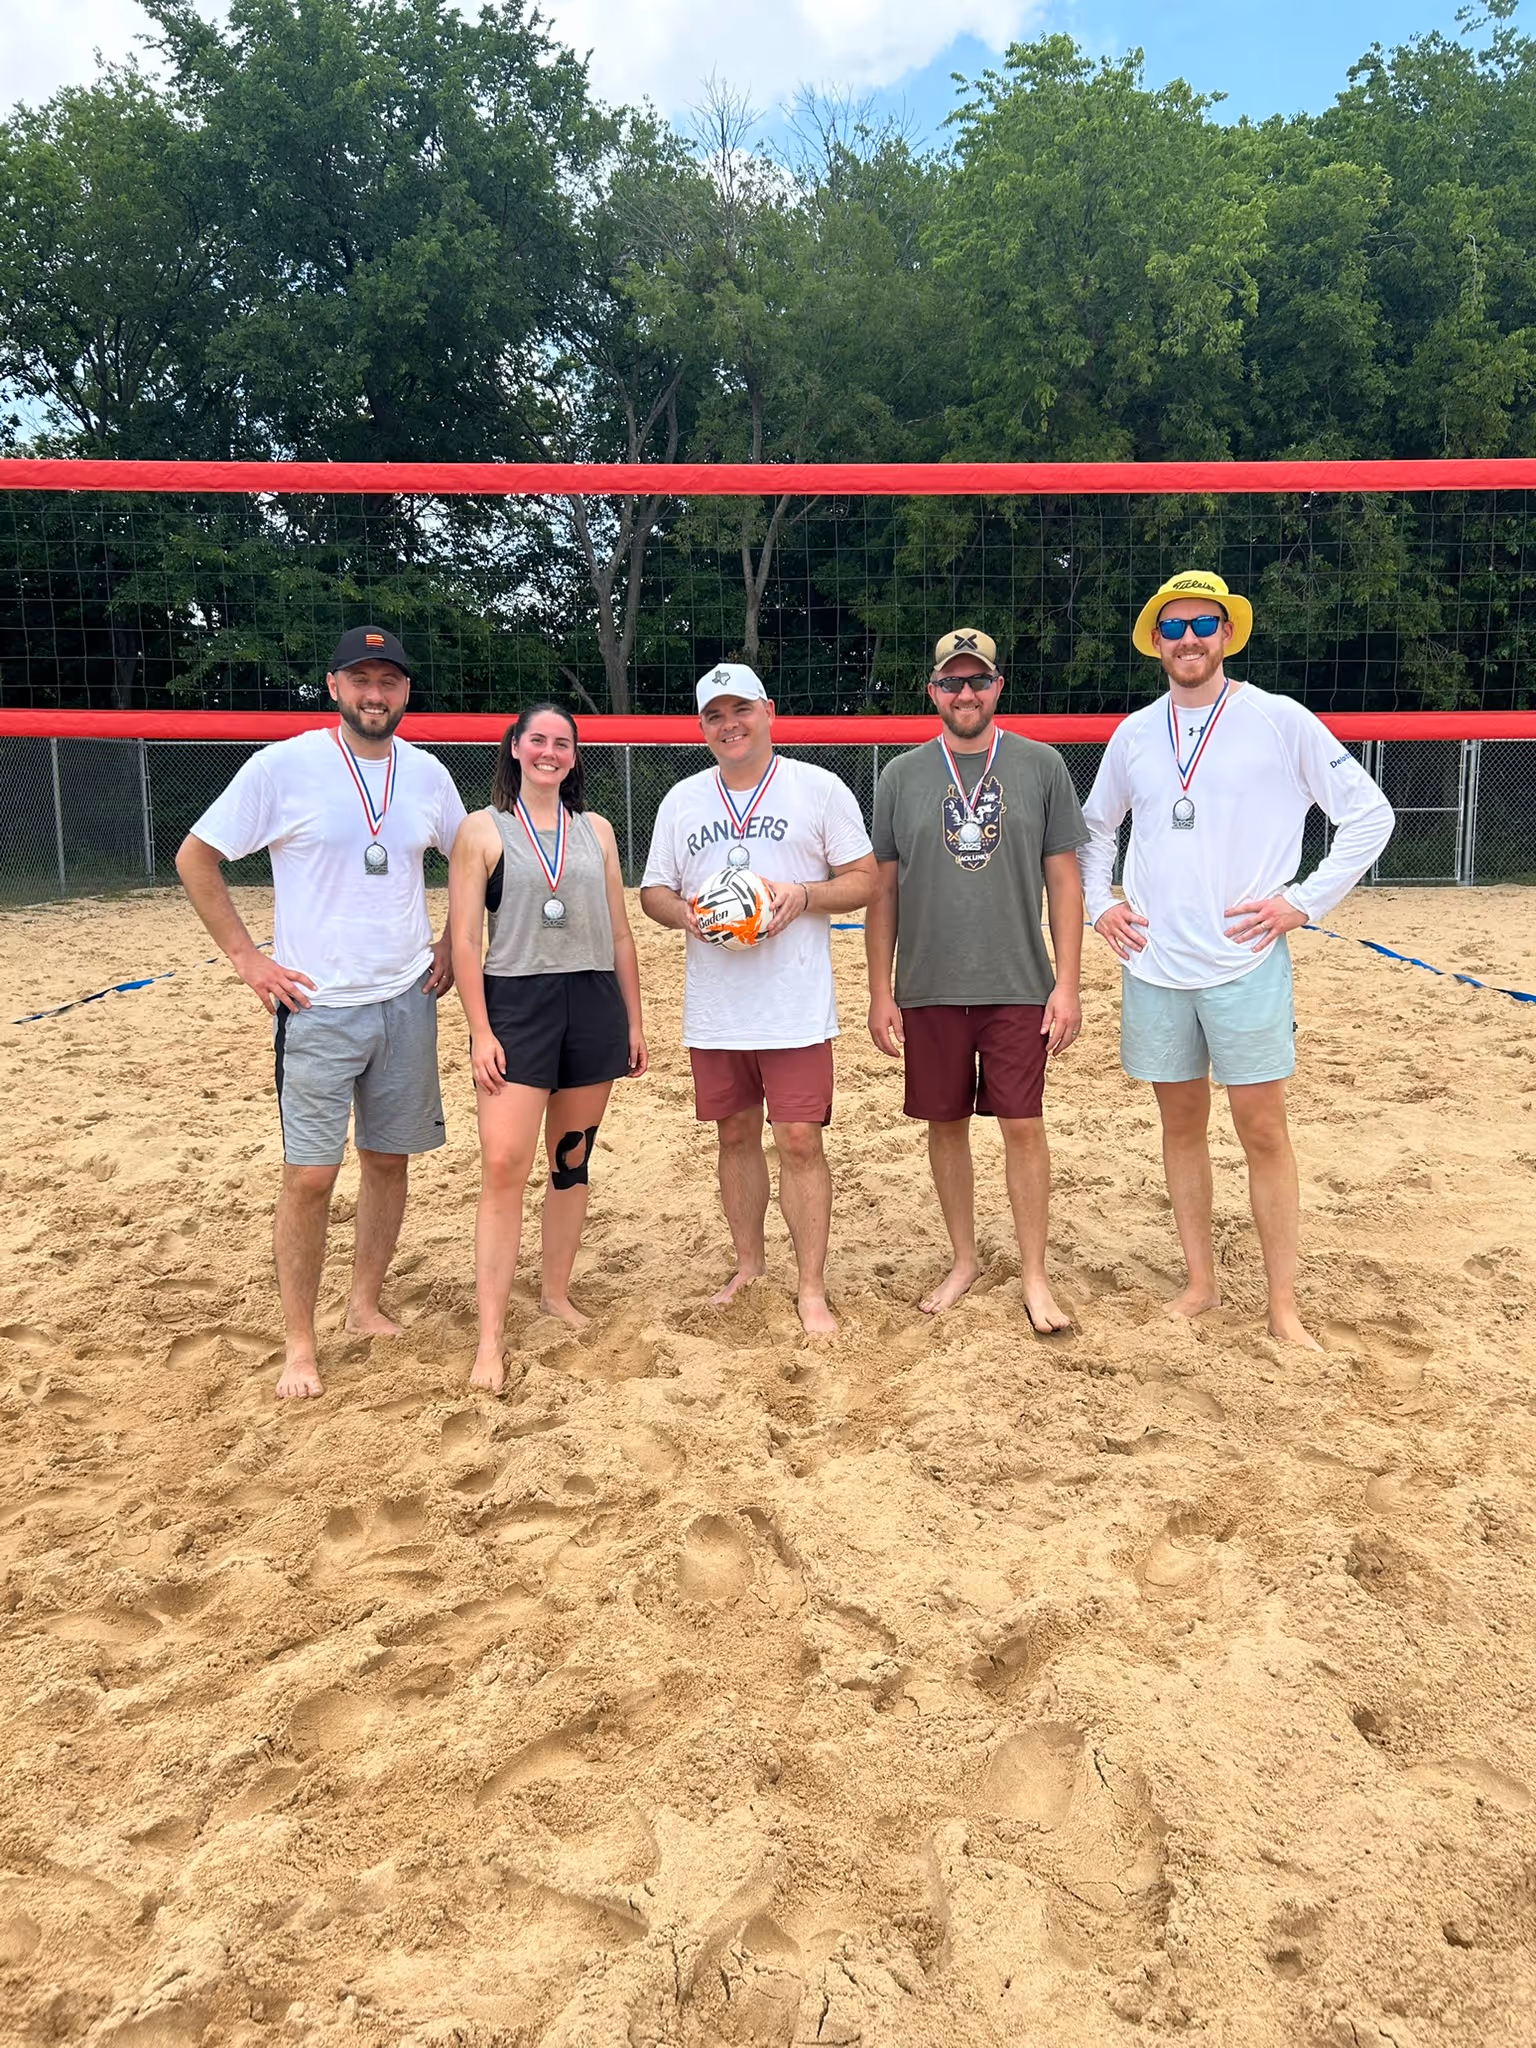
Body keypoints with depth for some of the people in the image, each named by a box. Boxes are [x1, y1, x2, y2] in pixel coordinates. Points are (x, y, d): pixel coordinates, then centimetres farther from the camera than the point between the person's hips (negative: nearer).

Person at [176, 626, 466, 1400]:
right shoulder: (283, 766, -8)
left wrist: (450, 945, 10)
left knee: (389, 1159, 11)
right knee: (310, 1176, -3)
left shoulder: (426, 774, 4)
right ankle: (299, 1343, 11)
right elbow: (195, 859, -3)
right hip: (317, 1007, -4)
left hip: (406, 1002, 4)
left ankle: (364, 1304, 28)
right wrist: (247, 959, -7)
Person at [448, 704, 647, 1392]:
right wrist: (480, 1033, -11)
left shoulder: (595, 829, 12)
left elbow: (620, 934, 14)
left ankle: (556, 1291, 27)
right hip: (515, 1004, -4)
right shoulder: (483, 830, 2)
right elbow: (464, 940, -3)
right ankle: (490, 1337, -7)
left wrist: (633, 1021, 11)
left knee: (572, 1160, 11)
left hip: (594, 1004, 4)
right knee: (504, 1166, -12)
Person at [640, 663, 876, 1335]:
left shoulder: (818, 788, 0)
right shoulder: (682, 800, 11)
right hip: (713, 1009, 4)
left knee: (800, 1141, -4)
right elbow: (653, 890, 14)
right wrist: (683, 911, -9)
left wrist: (804, 895, -18)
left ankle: (812, 1289, 7)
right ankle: (748, 1266, 29)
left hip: (796, 1008, -4)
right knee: (735, 1137, 13)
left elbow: (865, 878, 0)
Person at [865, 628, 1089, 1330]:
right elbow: (881, 890, 7)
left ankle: (1033, 1275, 15)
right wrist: (880, 994, 2)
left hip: (1018, 988, -1)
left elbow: (1064, 879, 2)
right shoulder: (901, 776, 5)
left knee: (1023, 1126, 1)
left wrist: (1066, 984, -5)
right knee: (946, 1125, 10)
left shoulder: (1041, 765, 2)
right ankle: (963, 1260, 27)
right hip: (928, 990, 2)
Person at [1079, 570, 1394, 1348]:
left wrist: (1303, 901, -6)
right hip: (1153, 966, 4)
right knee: (1180, 1125, 10)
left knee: (1263, 1130, -1)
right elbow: (1095, 827, 24)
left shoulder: (1280, 720, -3)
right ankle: (1201, 1283, 23)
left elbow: (1369, 815, 0)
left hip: (1246, 962, -4)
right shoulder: (1134, 733, 9)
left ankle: (1282, 1305, 10)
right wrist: (1098, 904, 10)